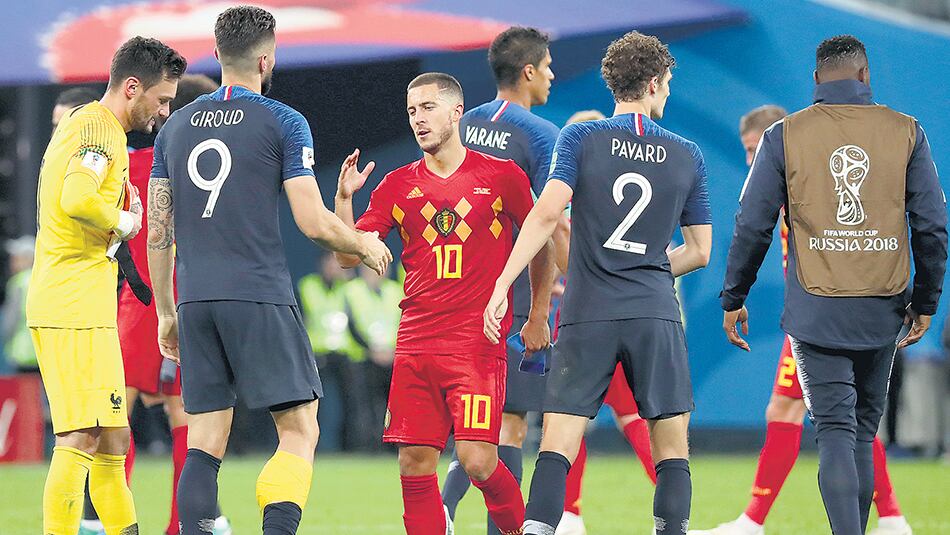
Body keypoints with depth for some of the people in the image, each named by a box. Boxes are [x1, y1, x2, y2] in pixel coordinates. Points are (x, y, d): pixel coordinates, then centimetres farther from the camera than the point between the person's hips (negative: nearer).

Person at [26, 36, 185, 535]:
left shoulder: (81, 122, 20)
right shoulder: (100, 128, -12)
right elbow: (76, 199, -28)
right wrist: (123, 222, -11)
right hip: (77, 307, -10)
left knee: (112, 438, 14)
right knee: (82, 437, -13)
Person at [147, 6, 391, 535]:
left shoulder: (176, 127, 13)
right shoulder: (283, 123, -2)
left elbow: (158, 233, 13)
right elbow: (313, 222, -6)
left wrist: (166, 312, 21)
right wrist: (366, 245, 12)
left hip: (195, 301, 5)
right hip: (260, 295, -5)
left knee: (204, 445, 6)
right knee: (300, 431, 0)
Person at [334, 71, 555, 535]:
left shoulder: (502, 176, 3)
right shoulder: (398, 185, 11)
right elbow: (349, 256, 7)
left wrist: (537, 317, 12)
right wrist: (344, 198, -7)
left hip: (477, 343, -4)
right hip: (415, 347, 4)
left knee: (476, 459, -13)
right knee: (414, 464, -2)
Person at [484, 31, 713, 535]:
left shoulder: (581, 138, 1)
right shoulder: (687, 155, 7)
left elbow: (547, 213, -12)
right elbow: (699, 252, 11)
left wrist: (502, 285, -13)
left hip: (587, 314, -1)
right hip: (656, 314, 1)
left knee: (558, 443, -2)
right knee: (671, 447, 7)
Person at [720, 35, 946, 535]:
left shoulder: (784, 136, -1)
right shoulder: (905, 132, 2)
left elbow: (752, 225, 0)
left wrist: (733, 299, 11)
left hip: (816, 308, -2)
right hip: (882, 308, 2)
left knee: (834, 431, -4)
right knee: (863, 430, 14)